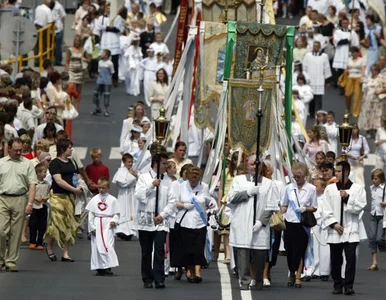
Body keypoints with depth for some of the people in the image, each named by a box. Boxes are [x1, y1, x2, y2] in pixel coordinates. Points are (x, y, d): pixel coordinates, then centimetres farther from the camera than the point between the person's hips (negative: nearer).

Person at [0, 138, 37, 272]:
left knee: (16, 233, 2)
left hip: (19, 200, 0)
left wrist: (30, 203, -8)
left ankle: (11, 262, 7)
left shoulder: (27, 164, 6)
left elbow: (32, 185, 2)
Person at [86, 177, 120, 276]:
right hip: (97, 225, 2)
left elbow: (116, 213, 6)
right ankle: (99, 267, 10)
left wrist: (114, 221, -13)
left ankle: (108, 267, -11)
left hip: (108, 225, -2)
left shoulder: (112, 200, 3)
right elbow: (90, 215, 6)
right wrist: (92, 227, 0)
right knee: (97, 246, 2)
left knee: (108, 245, -12)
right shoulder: (94, 200, 6)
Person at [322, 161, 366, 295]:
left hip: (351, 230, -2)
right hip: (335, 230, 2)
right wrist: (333, 223, -7)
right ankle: (337, 285, 14)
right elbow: (326, 210, 5)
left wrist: (348, 198, -14)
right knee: (335, 260, 5)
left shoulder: (357, 188, 4)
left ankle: (349, 285, -6)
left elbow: (360, 207, -2)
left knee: (351, 258, -11)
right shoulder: (330, 189, 8)